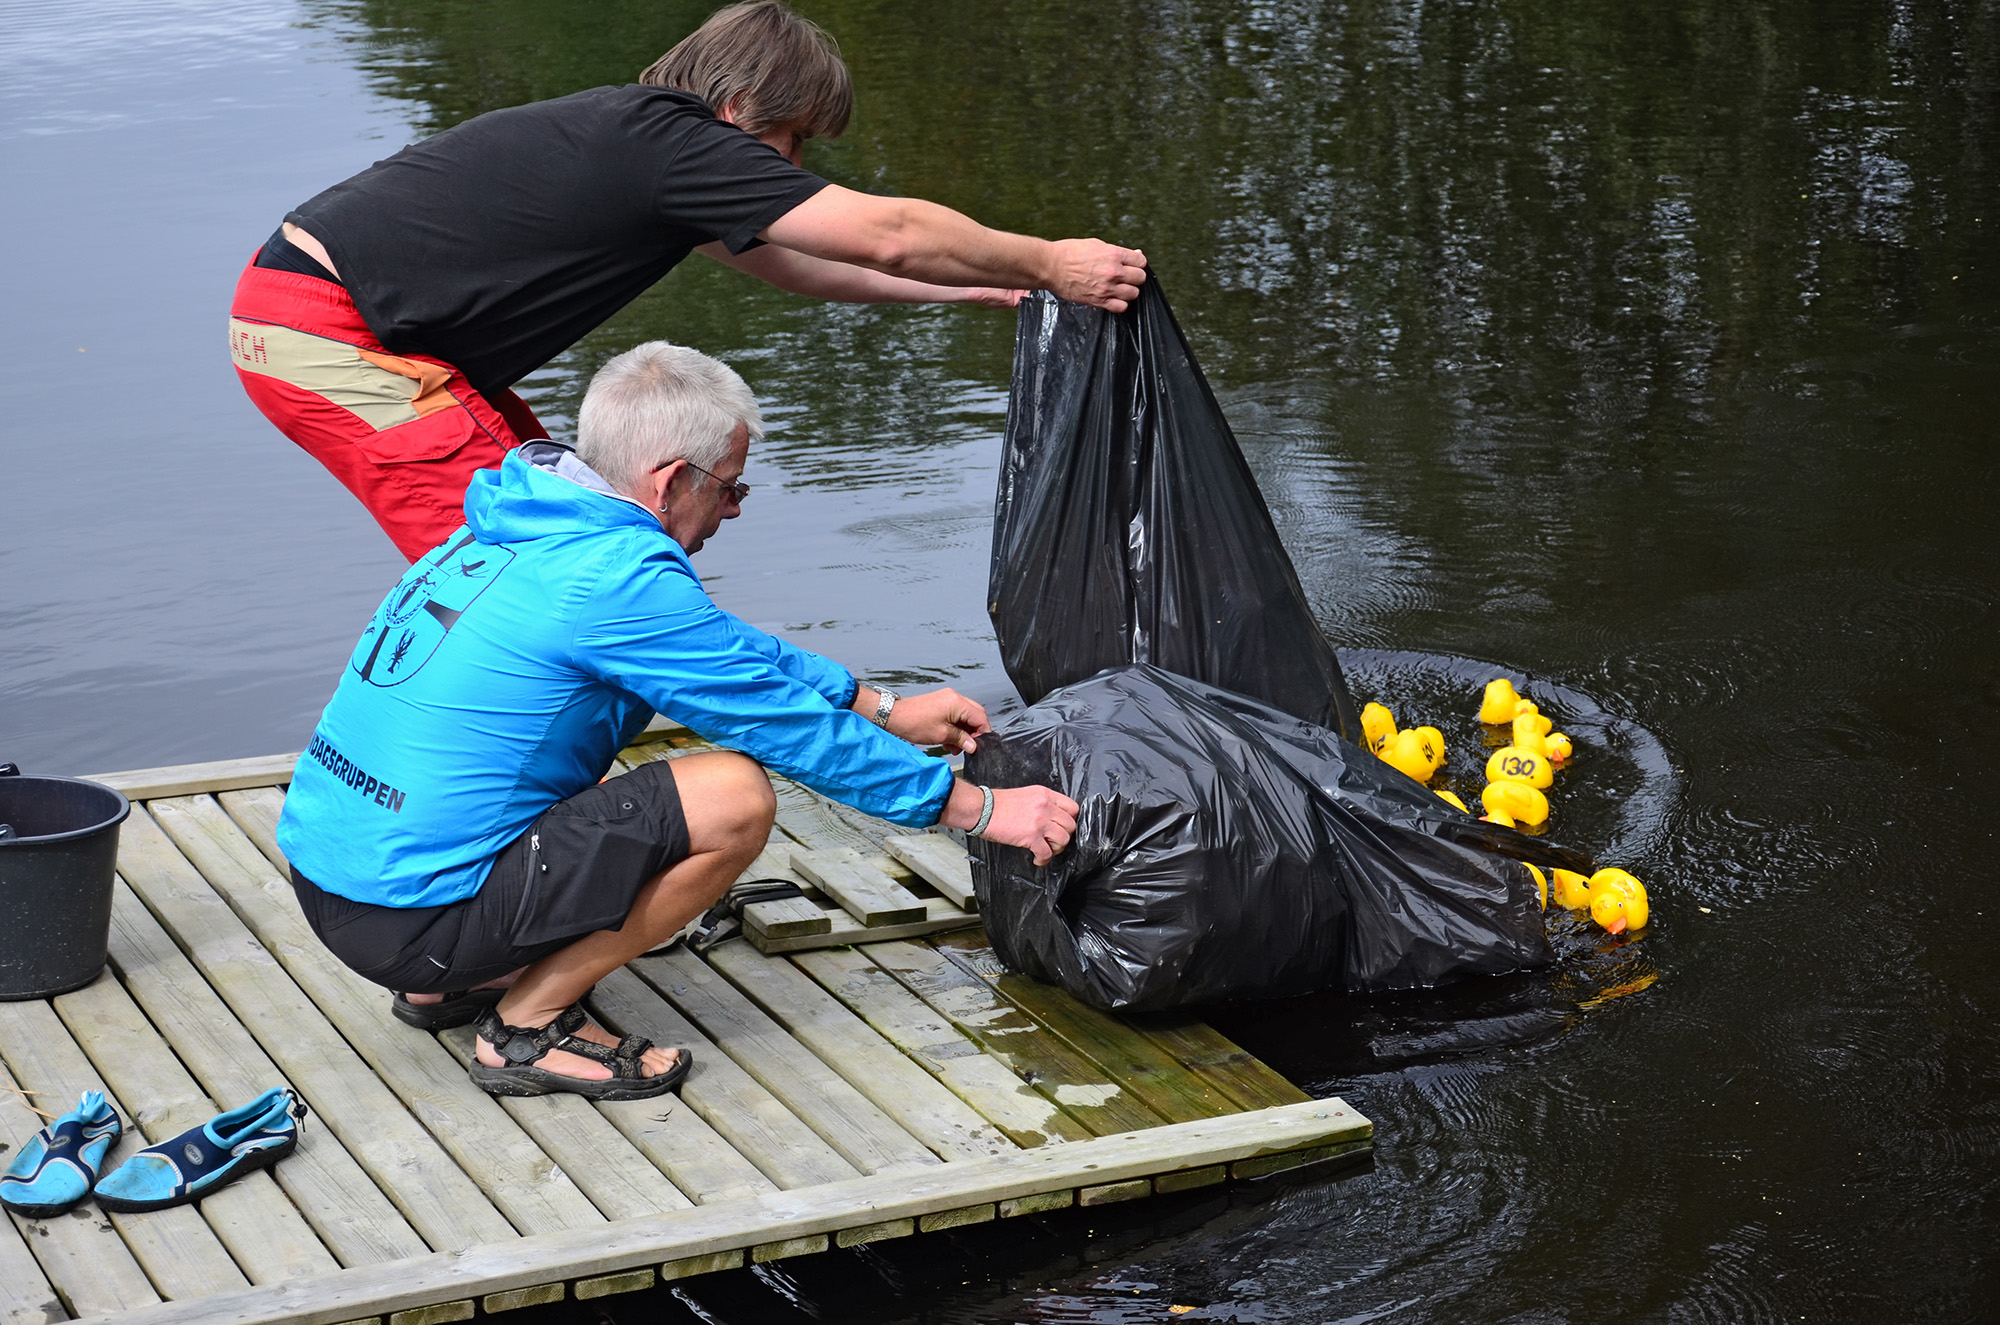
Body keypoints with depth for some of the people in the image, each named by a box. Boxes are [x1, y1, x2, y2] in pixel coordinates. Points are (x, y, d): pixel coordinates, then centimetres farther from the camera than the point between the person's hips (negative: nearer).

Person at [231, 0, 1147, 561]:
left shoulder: (645, 139, 13)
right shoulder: (675, 146, -17)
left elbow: (790, 265, 24)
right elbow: (889, 234, -15)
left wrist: (983, 287, 24)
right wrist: (1046, 266, -3)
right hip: (326, 332, -10)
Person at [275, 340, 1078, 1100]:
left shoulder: (518, 527, 11)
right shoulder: (617, 575, -17)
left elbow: (739, 652, 23)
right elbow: (787, 723, -10)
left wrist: (886, 712, 26)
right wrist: (980, 809, 0)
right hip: (409, 921, -9)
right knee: (737, 797, -13)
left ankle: (450, 987, 18)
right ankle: (529, 1029, -2)